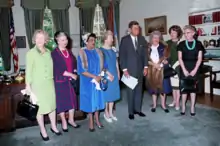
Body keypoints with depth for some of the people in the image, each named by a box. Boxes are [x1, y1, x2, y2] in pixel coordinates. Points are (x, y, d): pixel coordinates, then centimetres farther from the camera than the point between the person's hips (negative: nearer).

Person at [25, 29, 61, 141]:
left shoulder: (48, 52, 7)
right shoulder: (31, 53, -7)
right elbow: (28, 70, -8)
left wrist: (53, 79, 6)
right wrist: (28, 85, -11)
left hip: (50, 83, 5)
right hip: (38, 84, -4)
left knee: (52, 105, 13)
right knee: (40, 108, 5)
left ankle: (53, 127, 32)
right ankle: (43, 131, 22)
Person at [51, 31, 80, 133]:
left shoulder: (69, 52, 10)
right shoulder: (54, 53, -10)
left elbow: (74, 64, 13)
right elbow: (58, 69, -17)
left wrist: (75, 74, -4)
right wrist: (71, 75, -15)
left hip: (71, 80, 6)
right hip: (60, 81, -5)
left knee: (72, 99, 9)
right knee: (61, 101, 5)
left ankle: (71, 120, 27)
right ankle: (64, 122, 22)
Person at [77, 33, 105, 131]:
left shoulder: (98, 52, 3)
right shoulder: (82, 53, -11)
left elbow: (102, 65, 10)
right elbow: (81, 70, -16)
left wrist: (100, 75, -9)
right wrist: (94, 76, -19)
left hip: (98, 80, 4)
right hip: (88, 81, -4)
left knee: (97, 99, 12)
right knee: (90, 100, 7)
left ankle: (97, 120, 27)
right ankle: (91, 121, 21)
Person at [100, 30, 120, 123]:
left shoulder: (113, 50, 10)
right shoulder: (101, 50, -11)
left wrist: (118, 73, 8)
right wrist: (108, 74, -17)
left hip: (114, 76, 7)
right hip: (106, 77, -6)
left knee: (113, 95, 12)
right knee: (106, 95, 3)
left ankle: (110, 113, 25)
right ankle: (106, 113, 19)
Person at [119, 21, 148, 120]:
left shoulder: (142, 39, 7)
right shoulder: (125, 40, -4)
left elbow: (145, 53, 10)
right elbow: (122, 55, -6)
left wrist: (145, 66, 2)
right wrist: (124, 69, -12)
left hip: (140, 69, 4)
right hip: (129, 69, -3)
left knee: (139, 90, 9)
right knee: (130, 91, 4)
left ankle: (138, 109, 21)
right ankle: (131, 112, 15)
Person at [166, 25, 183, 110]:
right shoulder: (168, 43, 9)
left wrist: (175, 64, -15)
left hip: (178, 67, -5)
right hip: (170, 66, 5)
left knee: (177, 85, -3)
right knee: (173, 84, 11)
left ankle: (177, 103, 5)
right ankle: (174, 101, 22)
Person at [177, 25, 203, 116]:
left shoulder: (198, 44, 2)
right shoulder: (181, 44, 2)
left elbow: (199, 58, 0)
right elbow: (180, 58, -1)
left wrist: (195, 70, -9)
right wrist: (184, 70, -9)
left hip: (194, 68, 0)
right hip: (184, 68, 0)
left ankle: (192, 107, 15)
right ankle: (183, 106, 15)